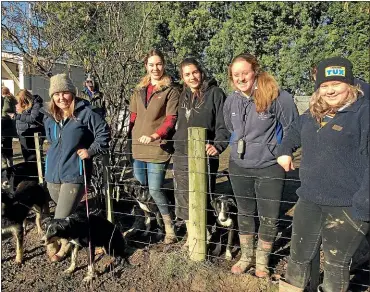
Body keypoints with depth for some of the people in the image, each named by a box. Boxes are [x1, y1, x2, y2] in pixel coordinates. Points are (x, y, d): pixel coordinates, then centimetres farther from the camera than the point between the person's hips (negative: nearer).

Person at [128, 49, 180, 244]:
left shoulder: (170, 91, -3)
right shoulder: (139, 90, 14)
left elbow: (171, 120, -11)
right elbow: (133, 116, 16)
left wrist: (154, 136, -25)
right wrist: (131, 137, 9)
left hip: (157, 148, -6)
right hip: (138, 147, 6)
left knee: (155, 190, -4)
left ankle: (169, 228, 14)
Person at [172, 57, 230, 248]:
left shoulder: (215, 93, -6)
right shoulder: (183, 96, 13)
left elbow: (223, 125, -10)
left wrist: (218, 146, -24)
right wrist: (172, 143, 15)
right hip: (181, 156, 6)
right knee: (183, 198, 12)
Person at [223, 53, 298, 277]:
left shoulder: (277, 96, -16)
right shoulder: (231, 101, 2)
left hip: (269, 168, -4)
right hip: (239, 167, 5)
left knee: (269, 217, 8)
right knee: (245, 213, 18)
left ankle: (262, 261, 31)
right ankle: (246, 257, 37)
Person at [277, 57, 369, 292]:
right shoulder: (313, 114, 11)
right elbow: (295, 132, 33)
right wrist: (285, 151, 18)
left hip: (347, 206, -6)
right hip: (310, 201, 6)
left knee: (336, 263, 12)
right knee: (299, 256, 17)